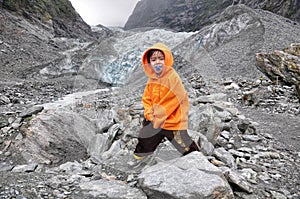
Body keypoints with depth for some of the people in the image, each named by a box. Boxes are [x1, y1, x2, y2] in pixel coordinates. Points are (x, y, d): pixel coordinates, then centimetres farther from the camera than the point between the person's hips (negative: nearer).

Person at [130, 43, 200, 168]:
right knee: (144, 144, 20)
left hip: (173, 122, -7)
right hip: (154, 121, 7)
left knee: (187, 148, 1)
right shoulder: (152, 79, 3)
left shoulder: (172, 77, -18)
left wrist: (157, 116, -14)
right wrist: (150, 114, -8)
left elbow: (171, 101, -21)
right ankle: (136, 162, 42)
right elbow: (146, 99, 7)